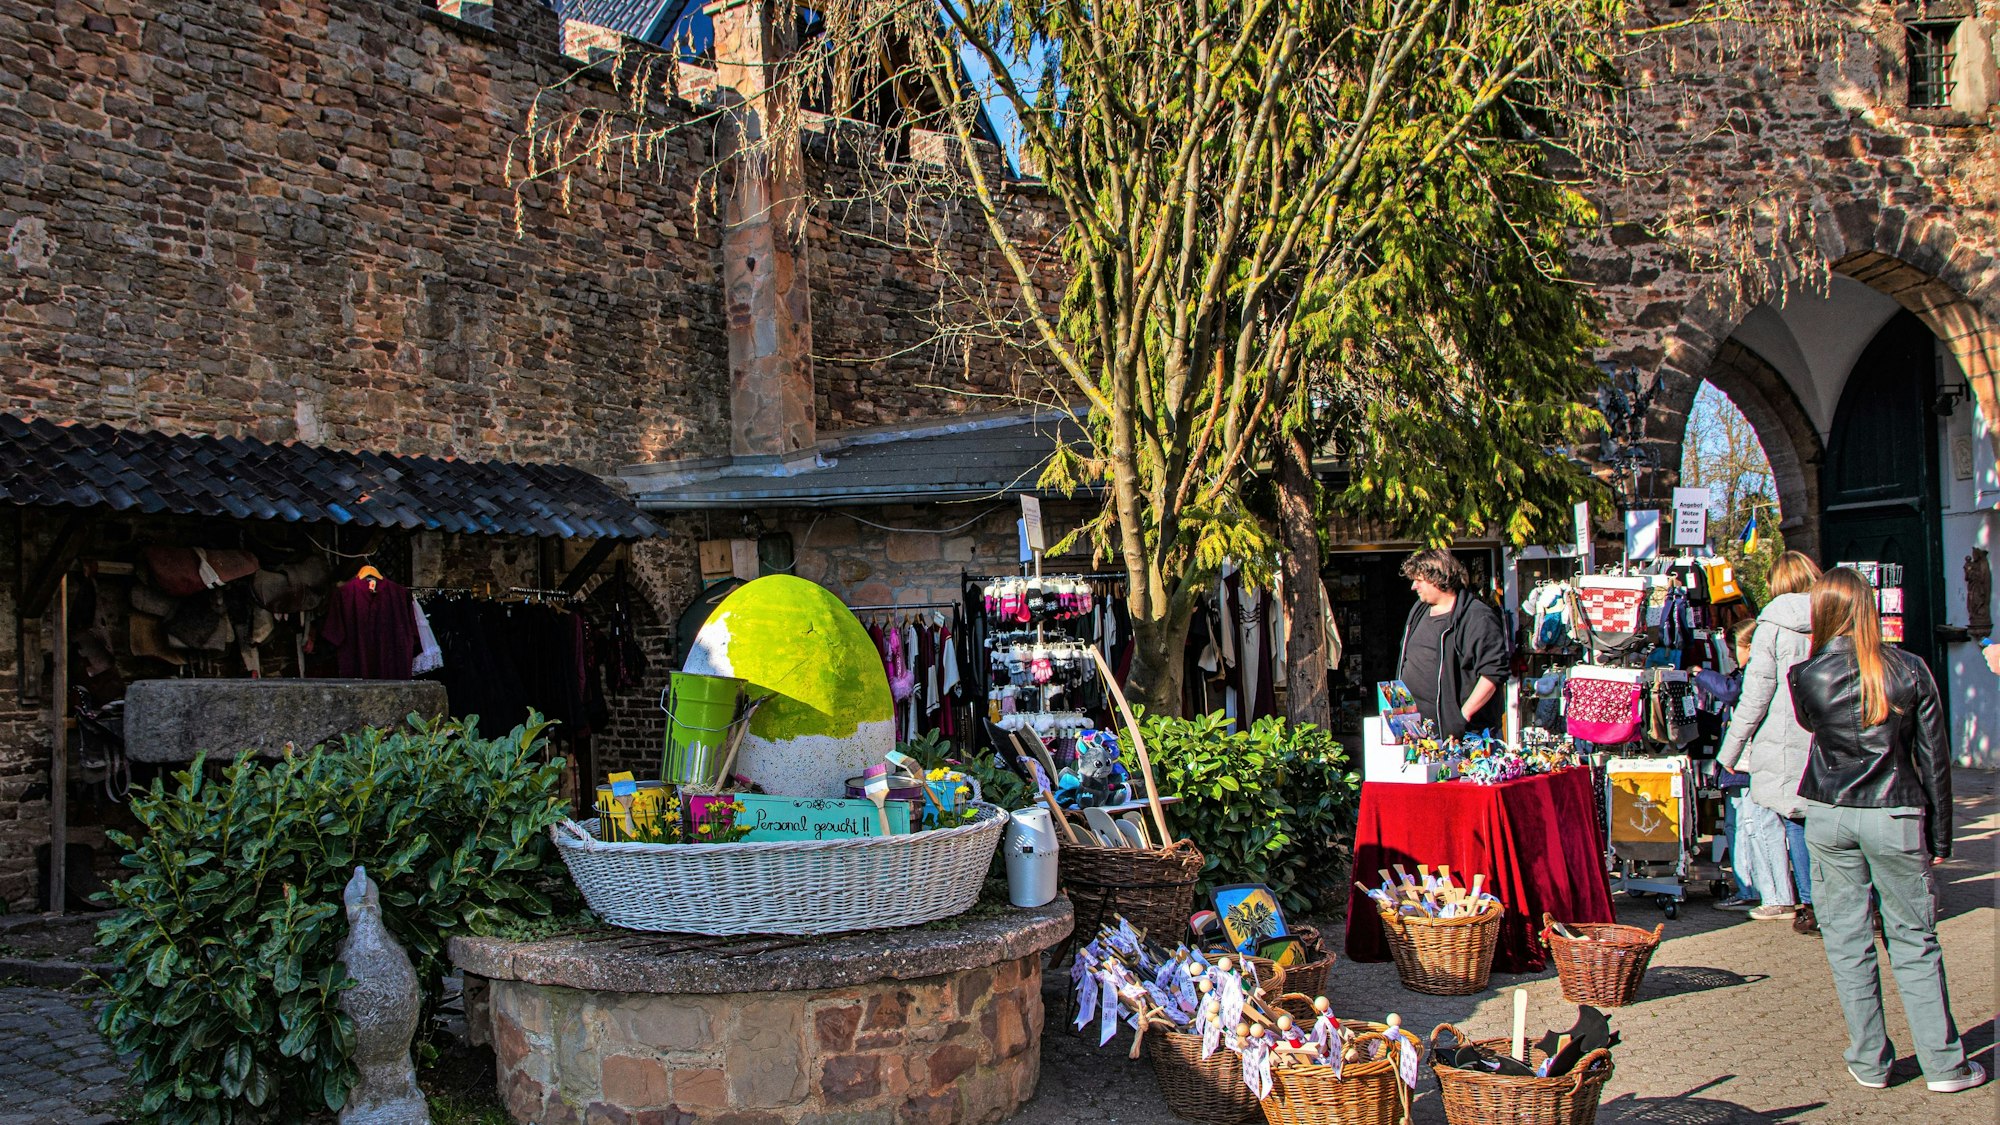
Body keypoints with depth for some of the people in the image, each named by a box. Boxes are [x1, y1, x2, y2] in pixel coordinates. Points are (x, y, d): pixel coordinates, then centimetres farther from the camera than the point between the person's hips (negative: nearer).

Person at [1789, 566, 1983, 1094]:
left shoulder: (1807, 677, -7)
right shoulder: (1910, 671, -6)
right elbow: (1934, 757, -1)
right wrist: (1939, 837, 7)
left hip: (1829, 816, 0)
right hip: (1895, 816, 0)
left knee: (1847, 940, 8)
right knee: (1914, 940, 9)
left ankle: (1869, 1062, 15)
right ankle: (1943, 1064, 15)